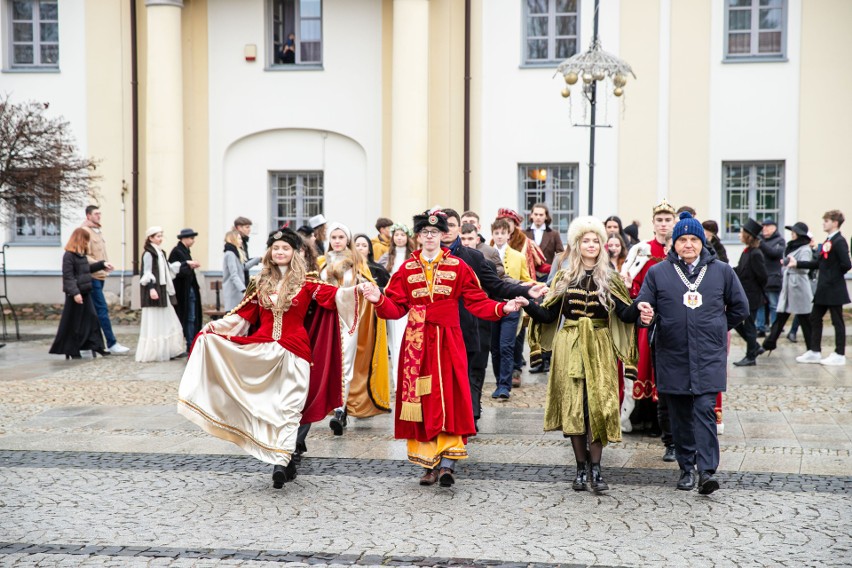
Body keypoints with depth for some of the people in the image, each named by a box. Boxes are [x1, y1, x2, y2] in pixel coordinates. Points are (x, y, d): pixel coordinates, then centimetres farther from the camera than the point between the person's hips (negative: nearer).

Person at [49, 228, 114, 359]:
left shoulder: (82, 255, 12)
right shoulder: (69, 255, -14)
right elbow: (68, 276, -19)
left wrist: (102, 264, 29)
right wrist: (75, 293, -25)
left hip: (85, 292, 9)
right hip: (76, 294, -8)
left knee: (92, 318, 6)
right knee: (74, 323, 0)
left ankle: (96, 345, 10)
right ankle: (72, 351, 9)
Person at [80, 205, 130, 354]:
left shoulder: (98, 231, 17)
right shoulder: (85, 231, -10)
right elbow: (83, 256, -16)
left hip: (100, 275, 9)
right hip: (92, 276, -9)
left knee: (95, 310, 12)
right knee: (103, 309, -10)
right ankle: (112, 343, -10)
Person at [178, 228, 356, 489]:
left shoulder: (305, 284, 2)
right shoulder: (260, 283, 12)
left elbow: (334, 295, -11)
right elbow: (244, 315, 12)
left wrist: (356, 291, -28)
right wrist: (216, 326, 3)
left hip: (293, 352, -3)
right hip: (263, 349, 3)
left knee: (288, 407, -8)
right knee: (267, 405, 2)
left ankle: (281, 461, -12)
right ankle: (282, 462, 9)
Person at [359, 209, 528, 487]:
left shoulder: (458, 267, 5)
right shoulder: (407, 269, 10)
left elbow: (477, 302, 2)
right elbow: (396, 308, 4)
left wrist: (502, 308, -12)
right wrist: (380, 299, -14)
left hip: (447, 341, -1)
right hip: (417, 342, 2)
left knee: (449, 399, -8)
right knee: (421, 399, 1)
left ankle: (447, 462, -7)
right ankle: (429, 464, 8)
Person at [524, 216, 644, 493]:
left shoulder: (610, 279, 6)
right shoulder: (565, 278, 9)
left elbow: (626, 315, -4)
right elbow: (549, 315, 5)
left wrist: (638, 310, -25)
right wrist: (528, 305, -11)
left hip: (599, 348, -1)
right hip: (569, 348, 1)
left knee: (597, 405, -8)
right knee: (573, 406, 2)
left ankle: (595, 468, -3)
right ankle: (582, 468, 12)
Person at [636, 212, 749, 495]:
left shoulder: (721, 271, 7)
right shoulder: (657, 272, 5)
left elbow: (740, 308, 16)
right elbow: (642, 305, 2)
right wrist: (643, 310, -20)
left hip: (709, 357, -1)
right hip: (673, 357, 1)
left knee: (705, 410, -10)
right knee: (680, 415, 7)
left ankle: (707, 470, -11)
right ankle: (686, 468, 18)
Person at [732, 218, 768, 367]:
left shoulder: (755, 254, -19)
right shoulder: (746, 251, 8)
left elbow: (762, 276, -17)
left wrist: (756, 289, -6)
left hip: (751, 297, -9)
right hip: (743, 295, 9)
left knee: (749, 326, 1)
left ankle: (751, 357, 13)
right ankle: (755, 347, 27)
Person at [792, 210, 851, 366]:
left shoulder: (839, 241, -15)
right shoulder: (827, 241, 13)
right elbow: (818, 263, 15)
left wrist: (834, 276, -10)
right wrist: (797, 264, 10)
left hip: (834, 289, -9)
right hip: (824, 289, 9)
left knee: (837, 321, 1)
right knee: (815, 318, 12)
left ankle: (839, 355, 9)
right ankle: (814, 352, 19)